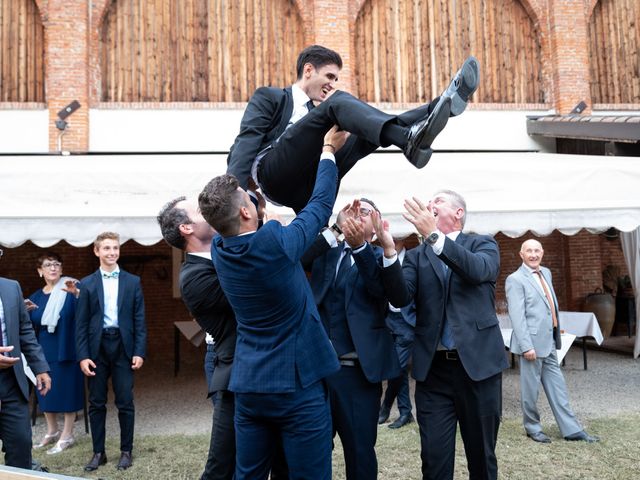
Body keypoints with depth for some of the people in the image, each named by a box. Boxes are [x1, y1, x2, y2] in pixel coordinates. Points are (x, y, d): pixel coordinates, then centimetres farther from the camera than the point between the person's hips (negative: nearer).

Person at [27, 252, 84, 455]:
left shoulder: (70, 290, -7)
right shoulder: (35, 296, 9)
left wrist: (76, 292, -42)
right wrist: (26, 312, -11)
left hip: (65, 351, -5)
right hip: (43, 352, 5)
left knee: (67, 390, 2)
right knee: (46, 391, 13)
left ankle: (67, 435, 14)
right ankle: (52, 431, 31)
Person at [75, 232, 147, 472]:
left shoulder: (132, 282, 6)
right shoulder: (86, 284, 5)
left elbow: (139, 320, 3)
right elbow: (81, 324, 2)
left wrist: (139, 352, -4)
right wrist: (82, 356, -6)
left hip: (123, 346, 0)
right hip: (97, 347, 1)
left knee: (125, 403, 3)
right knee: (96, 403, 7)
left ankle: (126, 451, 15)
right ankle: (98, 452, 18)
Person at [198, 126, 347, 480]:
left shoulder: (219, 251, 0)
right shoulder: (274, 243, -17)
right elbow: (320, 204, -3)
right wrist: (329, 150, 11)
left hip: (248, 387, 6)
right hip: (297, 384, -6)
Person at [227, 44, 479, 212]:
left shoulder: (317, 113, 33)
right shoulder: (268, 97, 15)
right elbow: (247, 140, -1)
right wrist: (234, 191, -16)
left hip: (305, 191, 5)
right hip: (271, 172, -5)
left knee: (372, 127, -6)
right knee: (338, 101, -20)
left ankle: (446, 101, -28)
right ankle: (408, 140, -41)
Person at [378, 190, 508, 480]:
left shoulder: (483, 245, 5)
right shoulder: (417, 256, 10)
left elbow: (479, 270, -18)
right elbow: (401, 298, -6)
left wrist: (434, 236, -29)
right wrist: (389, 251, -20)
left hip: (477, 363, -1)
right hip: (433, 369, 1)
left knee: (482, 455, 10)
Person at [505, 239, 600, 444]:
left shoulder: (546, 273, 13)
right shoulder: (515, 280, -11)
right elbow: (517, 316, -17)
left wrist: (556, 336, 16)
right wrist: (526, 346, -21)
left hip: (549, 342, 8)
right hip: (532, 343, -7)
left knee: (557, 387, 12)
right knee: (530, 388, 5)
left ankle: (571, 429, 19)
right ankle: (532, 428, 19)